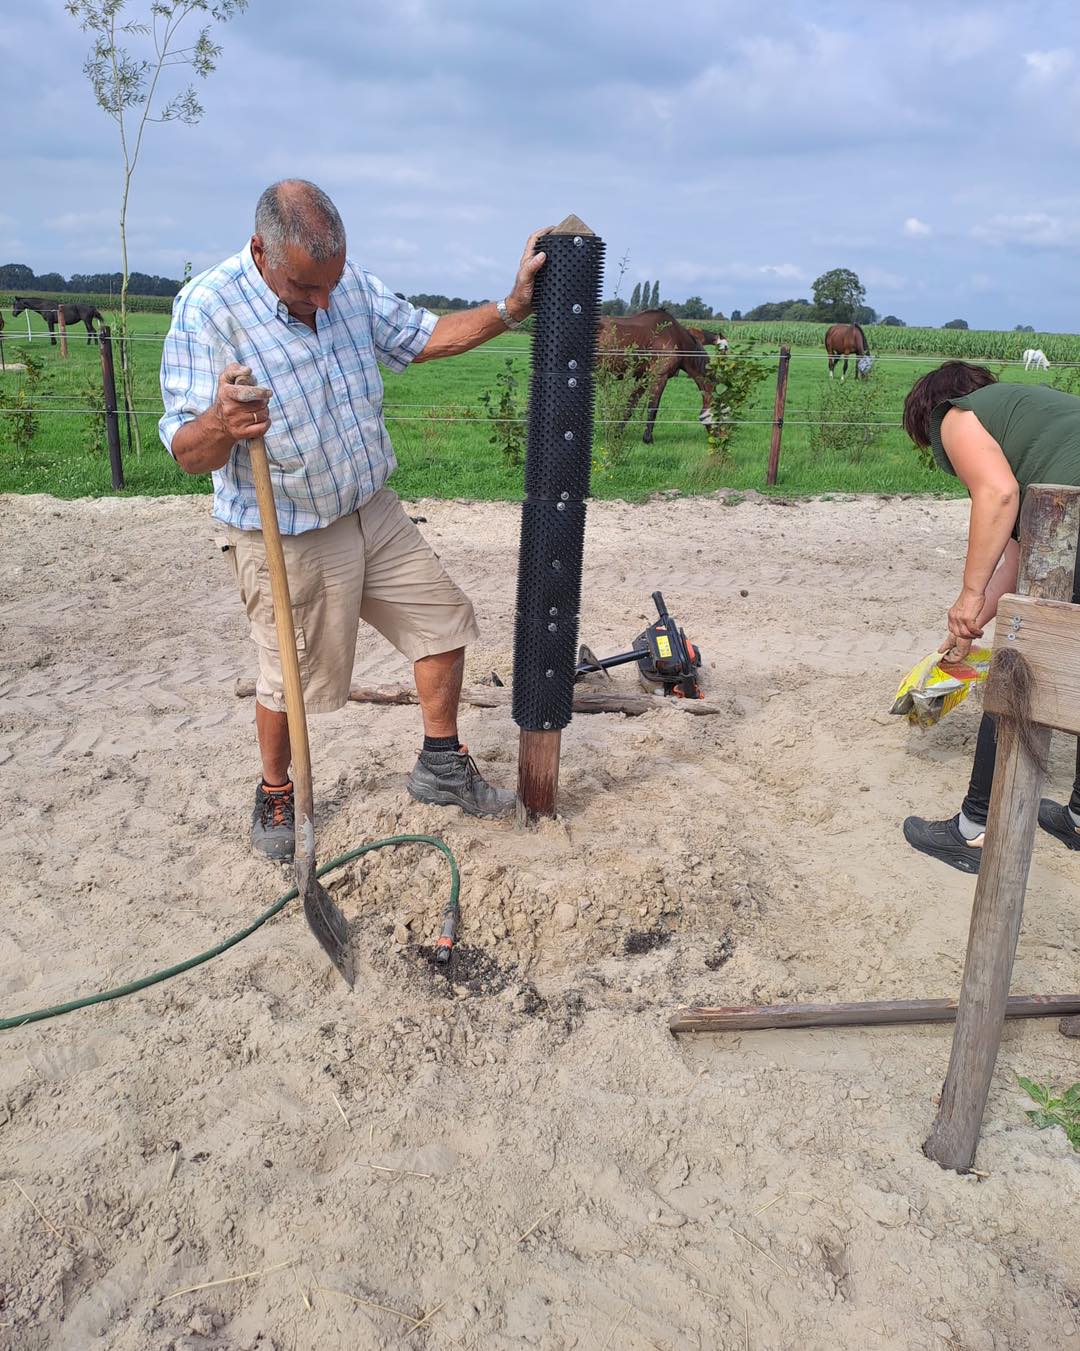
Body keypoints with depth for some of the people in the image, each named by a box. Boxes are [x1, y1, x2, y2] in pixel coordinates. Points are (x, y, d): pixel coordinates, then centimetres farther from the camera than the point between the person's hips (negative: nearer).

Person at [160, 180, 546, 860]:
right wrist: (221, 425, -46)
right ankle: (274, 793, 35)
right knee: (290, 677, 7)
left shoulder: (351, 281, -2)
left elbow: (424, 337, 9)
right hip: (289, 540, -6)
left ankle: (441, 766, 27)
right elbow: (187, 452, -23)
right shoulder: (207, 310, -21)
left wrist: (511, 307, -3)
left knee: (442, 620, 10)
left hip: (374, 512, 6)